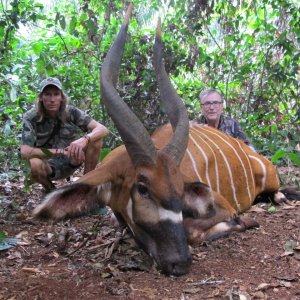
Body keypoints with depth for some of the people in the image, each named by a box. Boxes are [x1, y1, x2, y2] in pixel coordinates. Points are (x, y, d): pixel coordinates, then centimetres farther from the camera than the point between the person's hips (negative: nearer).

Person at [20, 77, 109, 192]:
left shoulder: (71, 112, -13)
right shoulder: (31, 117, -17)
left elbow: (103, 129, -22)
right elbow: (25, 152, -28)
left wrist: (84, 139, -44)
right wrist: (60, 151, -36)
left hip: (70, 162, 2)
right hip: (48, 165, -1)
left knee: (95, 138, -22)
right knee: (34, 164, -36)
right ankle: (50, 189, -2)